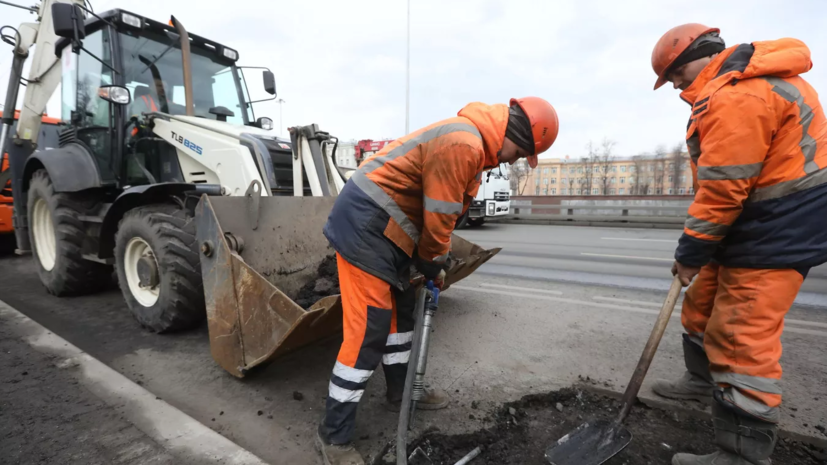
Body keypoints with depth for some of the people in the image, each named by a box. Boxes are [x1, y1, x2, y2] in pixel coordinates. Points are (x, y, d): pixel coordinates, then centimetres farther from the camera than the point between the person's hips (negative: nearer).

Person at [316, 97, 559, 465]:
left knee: (400, 310, 19)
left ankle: (401, 393, 38)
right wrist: (434, 265, -1)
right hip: (364, 223, -11)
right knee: (368, 329, -9)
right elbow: (438, 219, -19)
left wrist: (432, 263, 14)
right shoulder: (462, 145, -21)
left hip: (382, 225, 11)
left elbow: (444, 213, 17)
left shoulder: (473, 143, 15)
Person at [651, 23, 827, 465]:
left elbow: (722, 190, -24)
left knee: (742, 337, -7)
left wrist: (690, 253, -14)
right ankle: (704, 378, 41)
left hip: (778, 230, -11)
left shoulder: (736, 97, -21)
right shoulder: (744, 81, 14)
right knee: (704, 303, 20)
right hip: (753, 222, 11)